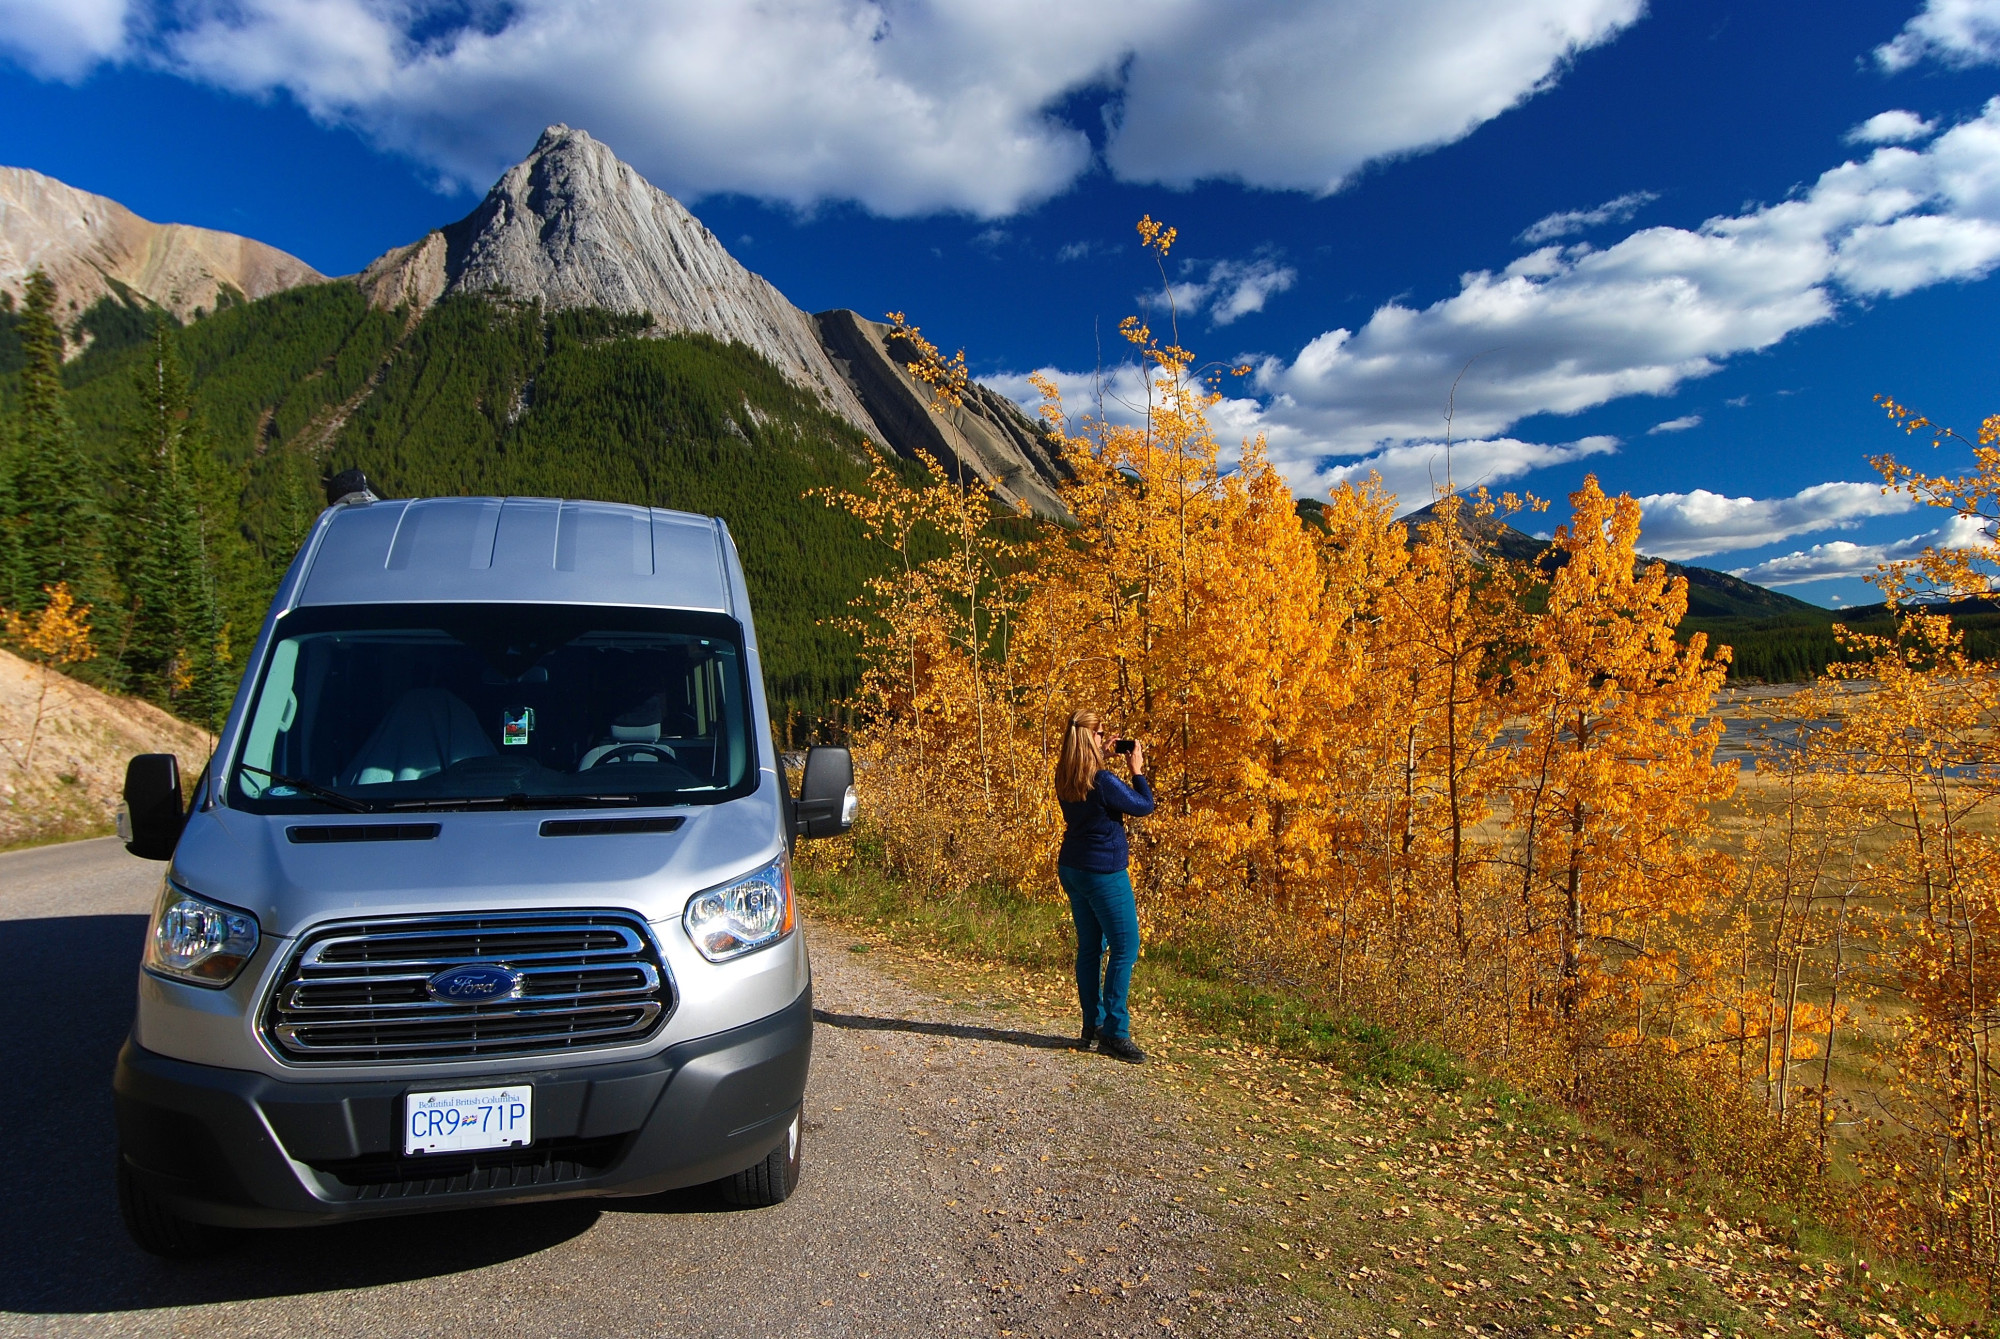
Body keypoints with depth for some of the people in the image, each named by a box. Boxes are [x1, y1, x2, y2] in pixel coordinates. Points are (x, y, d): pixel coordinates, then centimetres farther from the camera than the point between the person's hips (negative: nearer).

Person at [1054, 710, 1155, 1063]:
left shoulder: (1065, 779, 1)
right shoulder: (1103, 781, -22)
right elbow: (1144, 806, -10)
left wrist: (1107, 759, 13)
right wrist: (1137, 769, 1)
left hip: (1072, 870, 8)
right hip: (1103, 873, -8)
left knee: (1090, 947, 14)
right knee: (1125, 947, -1)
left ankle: (1092, 1026, 20)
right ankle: (1114, 1032, 1)